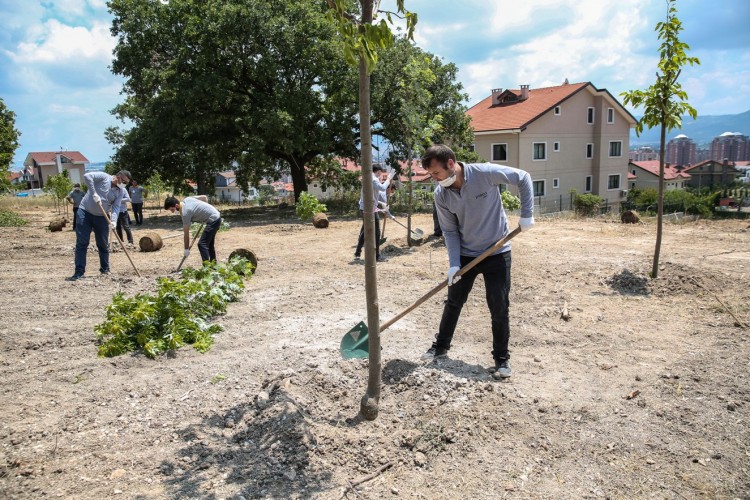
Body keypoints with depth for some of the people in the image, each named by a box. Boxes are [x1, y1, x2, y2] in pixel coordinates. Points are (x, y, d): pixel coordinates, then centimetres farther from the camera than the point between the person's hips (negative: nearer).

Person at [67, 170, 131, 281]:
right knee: (81, 243, -4)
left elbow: (116, 207, -8)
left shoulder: (120, 191, 2)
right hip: (85, 213, -4)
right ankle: (79, 272, -2)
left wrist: (113, 220, -25)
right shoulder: (103, 177, -10)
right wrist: (94, 193, -27)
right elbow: (87, 176, -24)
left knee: (103, 245, 9)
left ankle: (105, 269, 25)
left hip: (102, 217, 4)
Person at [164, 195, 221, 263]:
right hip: (216, 216, 10)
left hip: (213, 220, -10)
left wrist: (186, 249, -6)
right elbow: (204, 197, 13)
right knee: (209, 243, 18)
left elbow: (186, 234, -14)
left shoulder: (185, 213, -19)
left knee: (202, 244, -11)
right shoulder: (187, 199, 3)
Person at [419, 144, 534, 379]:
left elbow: (523, 178, -9)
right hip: (465, 254, 3)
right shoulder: (441, 195, -11)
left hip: (497, 253, -3)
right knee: (453, 302, 14)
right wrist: (454, 263, -14)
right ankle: (441, 346, 32)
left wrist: (527, 214, -13)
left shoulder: (485, 173, -21)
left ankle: (502, 359, 15)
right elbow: (450, 231, -5)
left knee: (499, 309, -1)